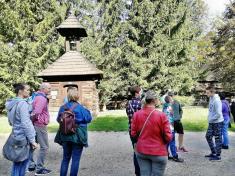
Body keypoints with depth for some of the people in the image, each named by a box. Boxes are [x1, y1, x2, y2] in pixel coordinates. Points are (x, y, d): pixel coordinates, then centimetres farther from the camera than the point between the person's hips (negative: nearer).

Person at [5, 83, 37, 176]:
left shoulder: (11, 103, 9)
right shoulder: (22, 103, -18)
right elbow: (26, 123, -22)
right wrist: (32, 140, -19)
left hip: (16, 137, 9)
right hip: (24, 138, -9)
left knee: (17, 163, 17)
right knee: (22, 163, 3)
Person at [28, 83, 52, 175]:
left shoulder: (38, 97, 15)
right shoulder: (42, 98, -17)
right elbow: (37, 112, -27)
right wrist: (32, 120, -13)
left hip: (35, 125, 10)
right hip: (40, 125, -10)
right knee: (44, 147, -2)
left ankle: (31, 165, 28)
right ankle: (39, 169, 5)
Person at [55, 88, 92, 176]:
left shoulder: (63, 107, 0)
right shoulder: (80, 107, -13)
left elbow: (59, 120, 11)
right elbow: (88, 119, -4)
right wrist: (87, 111, 12)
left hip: (65, 136, 5)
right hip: (77, 136, -4)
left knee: (65, 158, 16)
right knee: (75, 159, 5)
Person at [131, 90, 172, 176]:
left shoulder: (136, 114, -8)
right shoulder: (161, 115, -17)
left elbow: (133, 134, 0)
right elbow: (168, 137, -13)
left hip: (141, 151, 3)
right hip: (158, 153, -3)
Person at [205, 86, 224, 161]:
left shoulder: (216, 100, -22)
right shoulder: (211, 98, 6)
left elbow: (218, 114, -25)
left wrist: (211, 119, -15)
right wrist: (209, 118, 9)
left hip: (217, 122, -9)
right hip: (211, 123, 10)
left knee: (218, 139, 2)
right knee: (208, 136, 16)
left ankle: (218, 156, 14)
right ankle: (213, 152, 30)